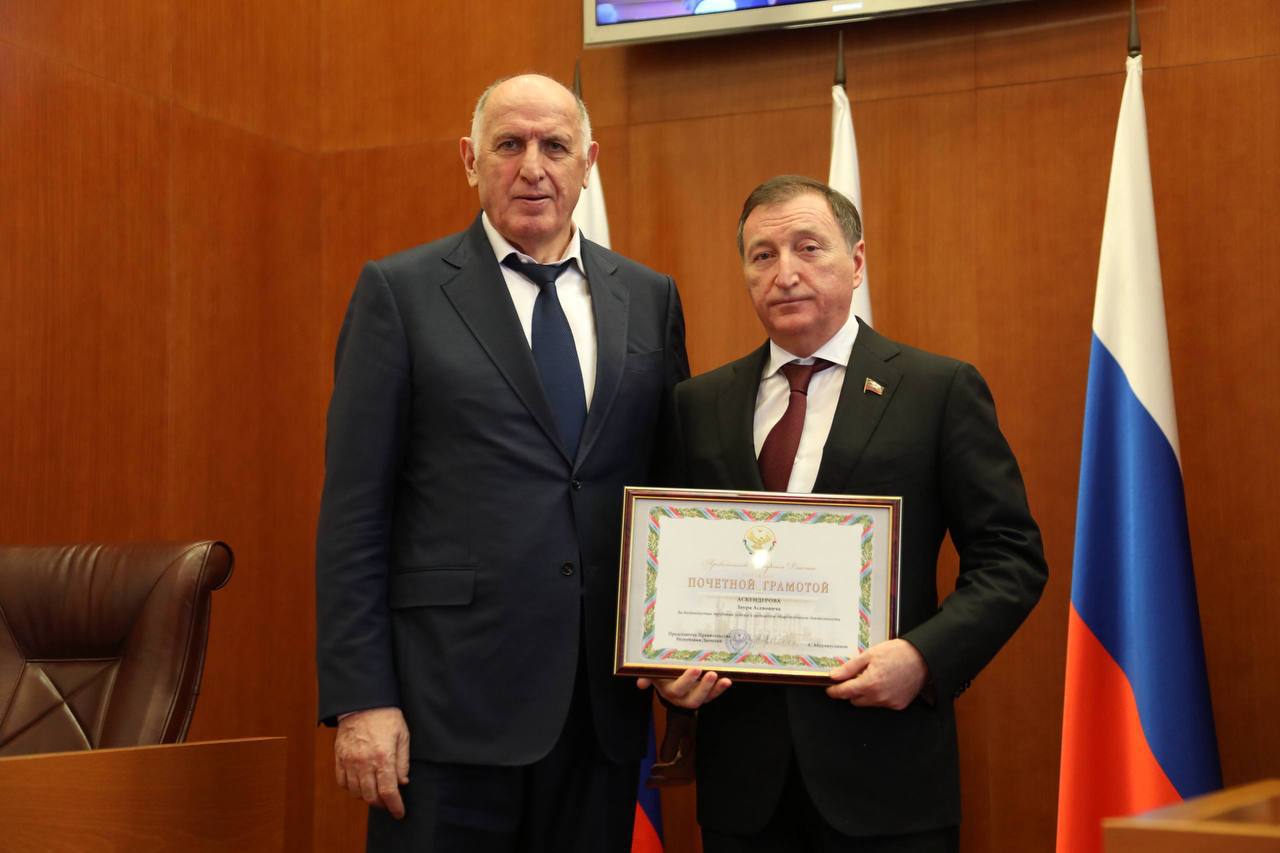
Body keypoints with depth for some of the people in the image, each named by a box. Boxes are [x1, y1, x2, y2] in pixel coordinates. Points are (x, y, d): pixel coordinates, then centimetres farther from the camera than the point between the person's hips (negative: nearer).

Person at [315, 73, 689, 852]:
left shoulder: (650, 299, 9)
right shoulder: (400, 292, -1)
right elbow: (353, 512, -4)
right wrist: (360, 700, -10)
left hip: (606, 701, 4)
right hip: (451, 698, -3)